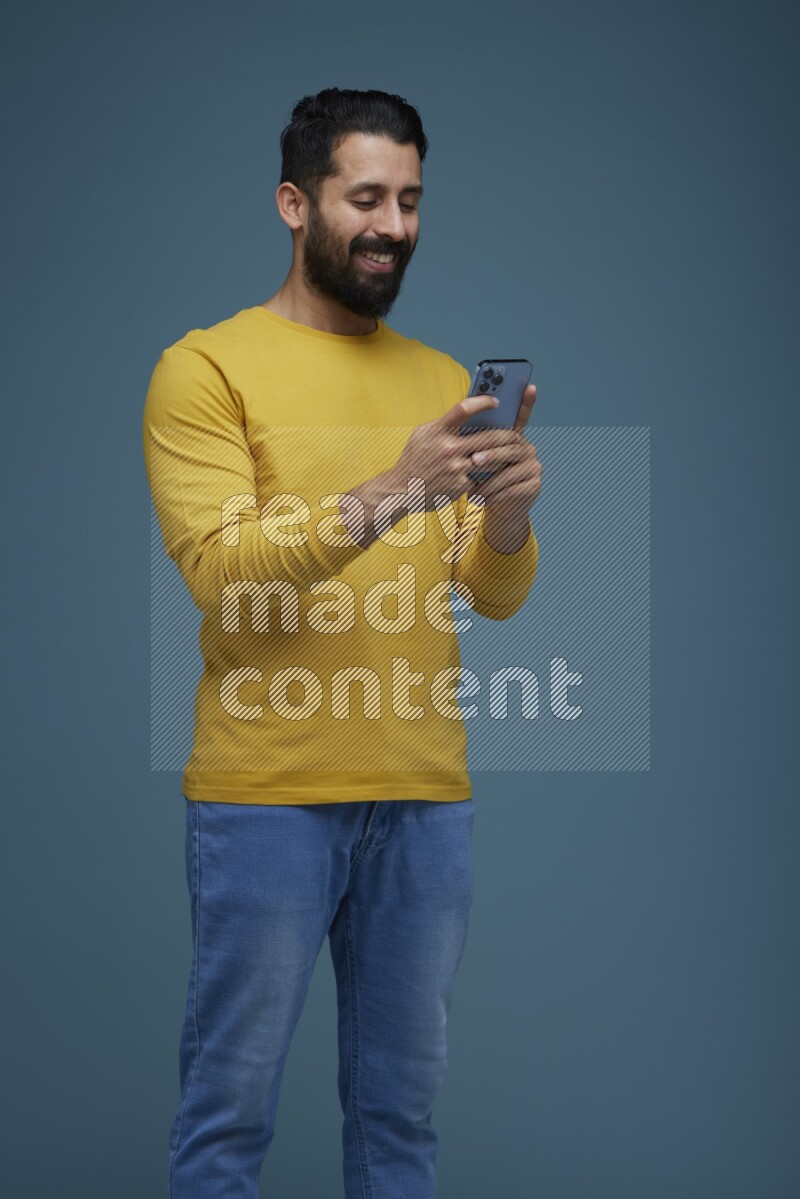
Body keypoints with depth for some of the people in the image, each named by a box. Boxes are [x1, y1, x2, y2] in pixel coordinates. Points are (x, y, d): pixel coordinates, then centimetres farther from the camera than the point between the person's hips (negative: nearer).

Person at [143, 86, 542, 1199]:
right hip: (265, 799, -5)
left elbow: (496, 595, 10)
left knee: (402, 1104, 12)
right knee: (232, 1105, 2)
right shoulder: (208, 368, -2)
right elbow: (220, 571, -14)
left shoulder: (444, 381, 14)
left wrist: (508, 517, -12)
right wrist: (388, 494, -24)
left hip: (429, 797, 5)